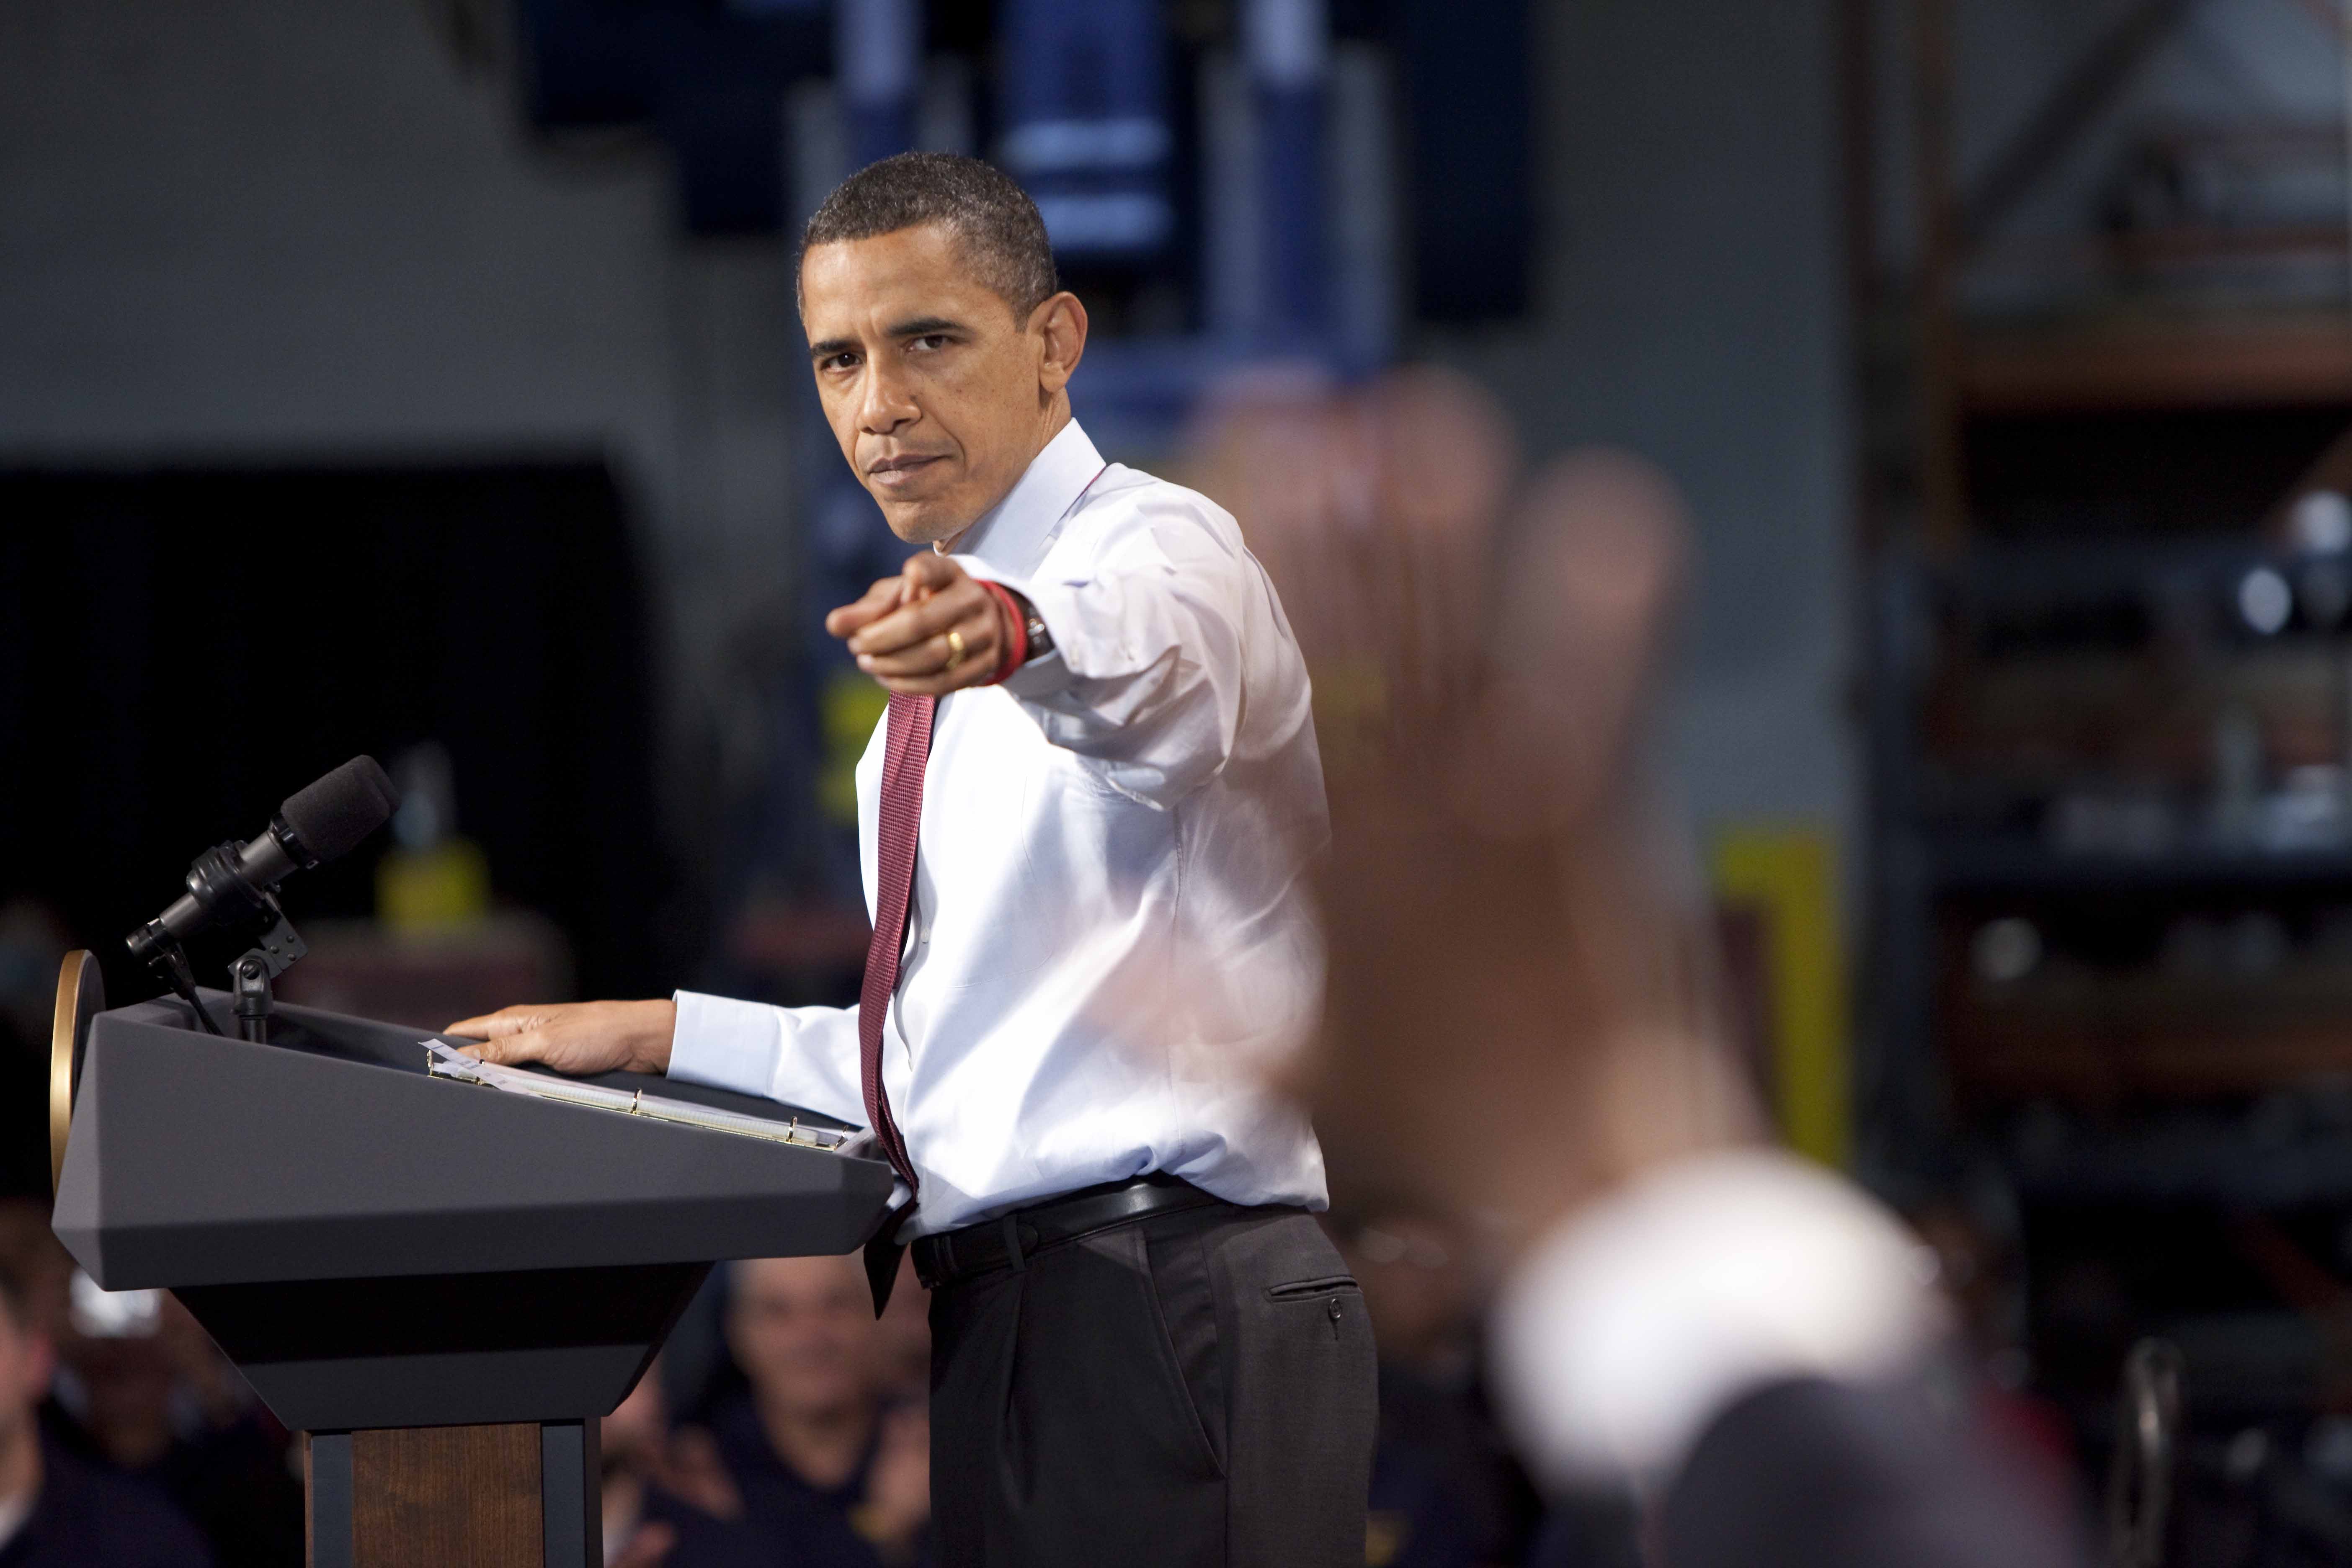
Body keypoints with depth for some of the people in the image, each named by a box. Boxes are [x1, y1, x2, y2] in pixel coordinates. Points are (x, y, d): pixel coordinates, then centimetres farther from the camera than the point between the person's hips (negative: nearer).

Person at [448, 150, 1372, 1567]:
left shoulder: (1160, 545, -6)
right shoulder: (931, 719, 24)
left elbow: (1145, 654, -33)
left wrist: (1014, 635, -55)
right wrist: (660, 1035, 23)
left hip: (1168, 1325, -9)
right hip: (1006, 1321, 9)